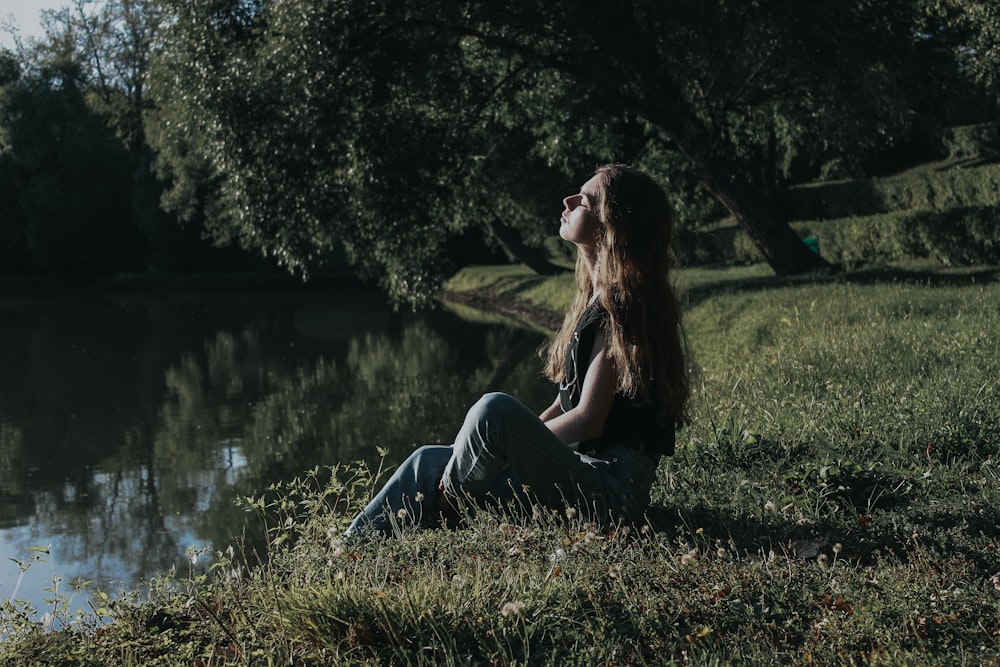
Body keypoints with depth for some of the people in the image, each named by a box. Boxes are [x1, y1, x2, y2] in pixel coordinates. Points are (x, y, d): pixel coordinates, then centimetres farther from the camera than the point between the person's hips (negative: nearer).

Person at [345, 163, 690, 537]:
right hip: (578, 469, 10)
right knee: (429, 461, 3)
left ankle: (439, 505, -7)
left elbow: (588, 419, -17)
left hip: (612, 488, -10)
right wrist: (518, 441, 5)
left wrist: (517, 441, -7)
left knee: (497, 408, -30)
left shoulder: (622, 307, -13)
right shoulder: (594, 298, 17)